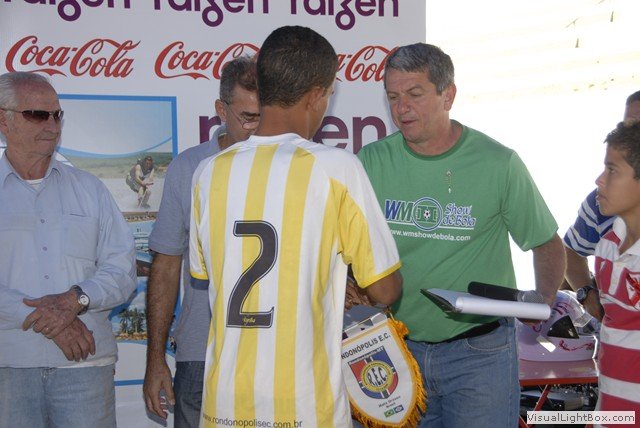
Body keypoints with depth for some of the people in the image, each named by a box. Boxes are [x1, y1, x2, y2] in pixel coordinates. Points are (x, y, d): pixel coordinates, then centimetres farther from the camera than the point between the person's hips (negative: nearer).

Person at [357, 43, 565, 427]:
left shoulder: (498, 163, -7)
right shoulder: (372, 162, -2)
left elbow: (547, 244, 3)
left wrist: (543, 301, -14)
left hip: (479, 351, -2)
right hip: (398, 345, 3)